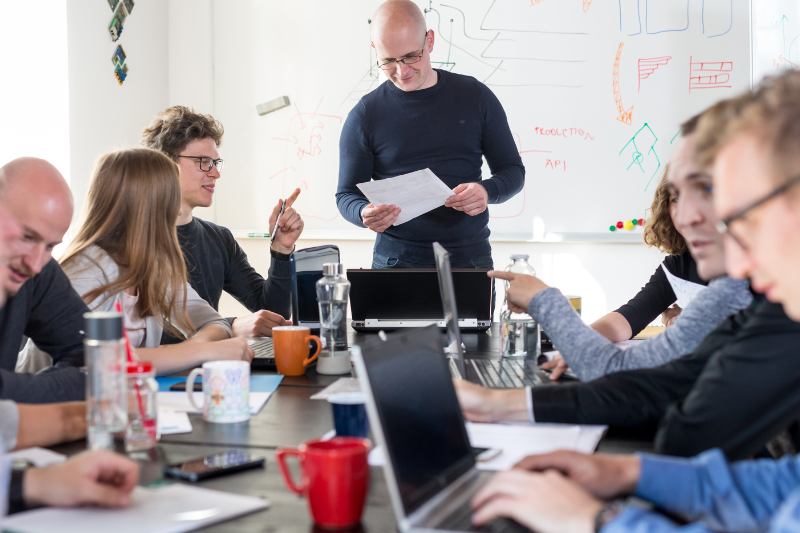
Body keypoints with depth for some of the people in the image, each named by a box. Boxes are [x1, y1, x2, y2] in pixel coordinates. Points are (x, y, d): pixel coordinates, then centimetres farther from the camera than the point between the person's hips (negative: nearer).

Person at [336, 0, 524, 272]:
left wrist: (487, 192, -16)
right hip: (396, 260, -1)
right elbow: (347, 195, 5)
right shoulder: (365, 116, 1)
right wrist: (365, 214, -20)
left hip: (470, 259, 1)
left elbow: (513, 170, 7)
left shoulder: (476, 96, 3)